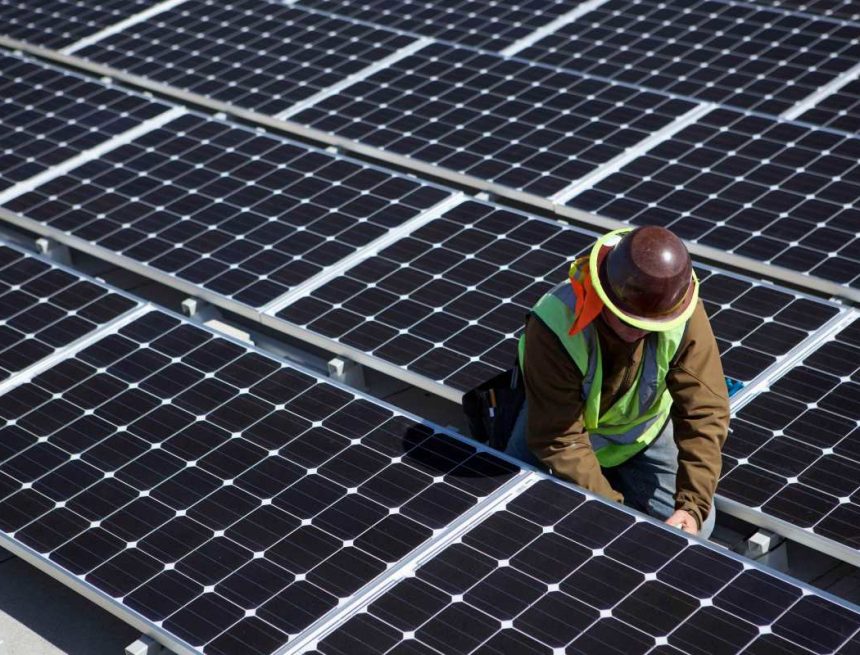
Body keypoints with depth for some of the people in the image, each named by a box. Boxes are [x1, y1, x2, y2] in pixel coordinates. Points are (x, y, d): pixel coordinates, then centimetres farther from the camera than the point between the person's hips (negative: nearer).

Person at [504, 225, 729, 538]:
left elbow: (704, 412, -27)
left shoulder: (683, 316, -30)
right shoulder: (555, 328, -38)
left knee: (694, 529, -7)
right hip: (562, 431, -2)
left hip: (642, 432, 2)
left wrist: (693, 505, -35)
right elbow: (558, 439, -33)